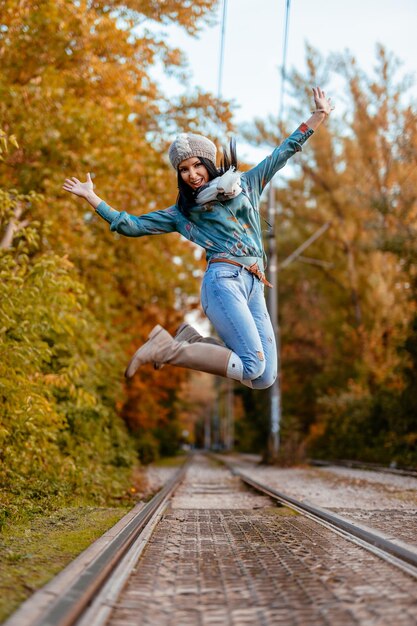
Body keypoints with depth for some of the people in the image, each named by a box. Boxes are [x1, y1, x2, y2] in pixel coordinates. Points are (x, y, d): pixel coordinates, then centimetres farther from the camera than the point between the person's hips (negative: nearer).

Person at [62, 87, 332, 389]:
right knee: (253, 368, -23)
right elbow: (132, 225, 17)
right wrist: (91, 197, 14)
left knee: (265, 378, -9)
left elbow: (283, 153, 25)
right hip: (224, 280, -4)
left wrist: (317, 116, 24)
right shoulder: (182, 212, 16)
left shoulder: (245, 183, 21)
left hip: (255, 288, 4)